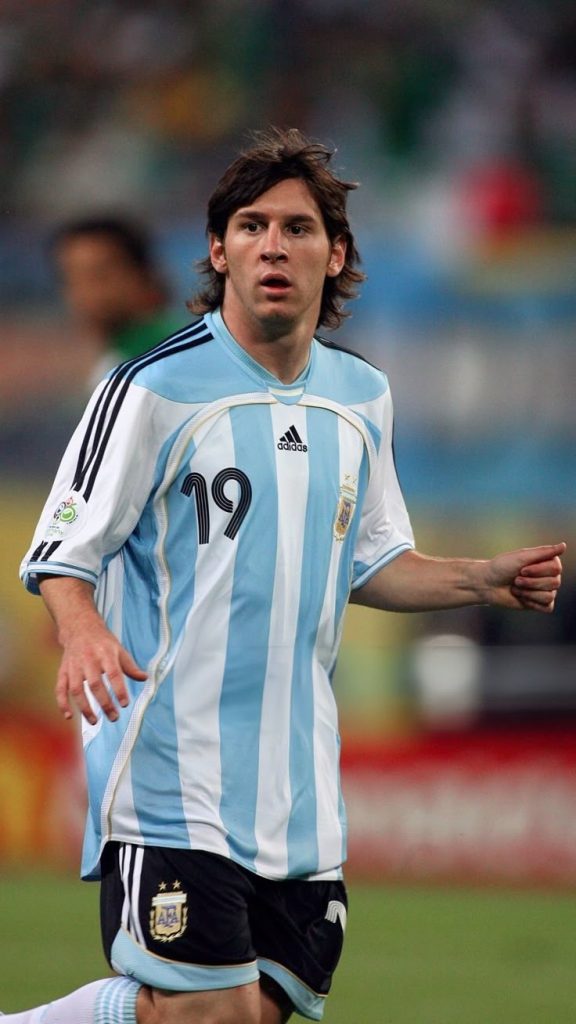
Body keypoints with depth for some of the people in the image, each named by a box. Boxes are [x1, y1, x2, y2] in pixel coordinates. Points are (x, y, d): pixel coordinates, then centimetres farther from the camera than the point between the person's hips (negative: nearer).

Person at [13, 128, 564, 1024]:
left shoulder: (362, 398, 12)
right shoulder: (154, 388, -7)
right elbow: (63, 553, -7)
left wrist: (486, 579, 7)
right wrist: (84, 632, -28)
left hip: (298, 782, 6)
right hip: (172, 773, -6)